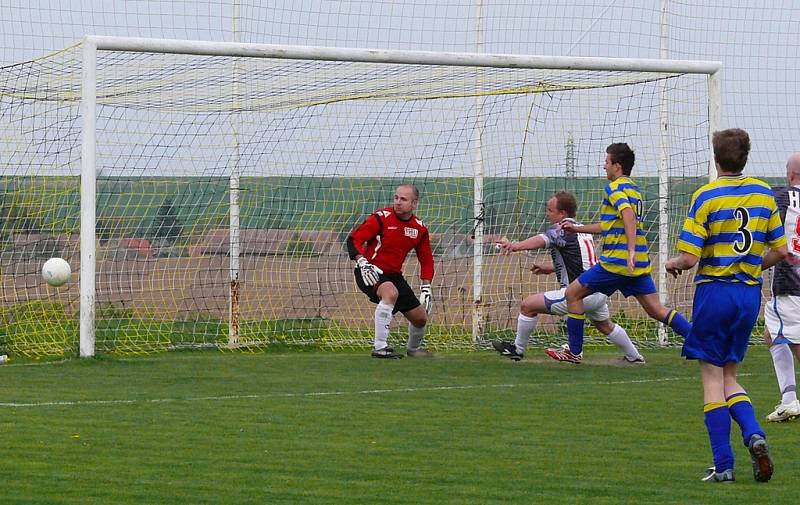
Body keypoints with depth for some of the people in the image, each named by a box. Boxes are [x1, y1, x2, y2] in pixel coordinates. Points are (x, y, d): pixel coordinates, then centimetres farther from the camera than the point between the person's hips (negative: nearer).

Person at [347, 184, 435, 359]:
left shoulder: (420, 229, 3)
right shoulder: (381, 217, -13)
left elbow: (426, 260, 13)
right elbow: (354, 239, -16)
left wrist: (426, 287, 2)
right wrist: (362, 263, -30)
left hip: (394, 275, 6)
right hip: (371, 273, -6)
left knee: (421, 317, 9)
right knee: (391, 292, -38)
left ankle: (413, 348, 42)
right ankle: (380, 347, -35)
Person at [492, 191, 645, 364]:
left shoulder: (561, 229, -8)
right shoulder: (583, 230, 18)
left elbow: (542, 240, -31)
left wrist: (515, 246, -48)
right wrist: (550, 268, 25)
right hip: (599, 291, 9)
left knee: (528, 305, -3)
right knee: (605, 326, 35)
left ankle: (518, 349, 8)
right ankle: (634, 357, 47)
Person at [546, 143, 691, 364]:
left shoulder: (615, 188, -7)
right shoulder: (634, 188, 21)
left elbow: (628, 215, -26)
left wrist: (631, 250, -35)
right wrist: (577, 228, 36)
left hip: (617, 260, -8)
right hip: (639, 263, 8)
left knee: (573, 294, 5)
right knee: (656, 310, 5)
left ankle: (574, 351, 8)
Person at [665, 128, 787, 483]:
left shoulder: (705, 197, -10)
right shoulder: (764, 194, 5)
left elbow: (689, 258, -13)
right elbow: (780, 250, 8)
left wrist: (673, 264, 8)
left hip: (714, 291, -5)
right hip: (751, 293, 5)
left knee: (712, 376, 3)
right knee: (728, 376, 15)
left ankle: (723, 464, 0)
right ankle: (753, 434, -11)